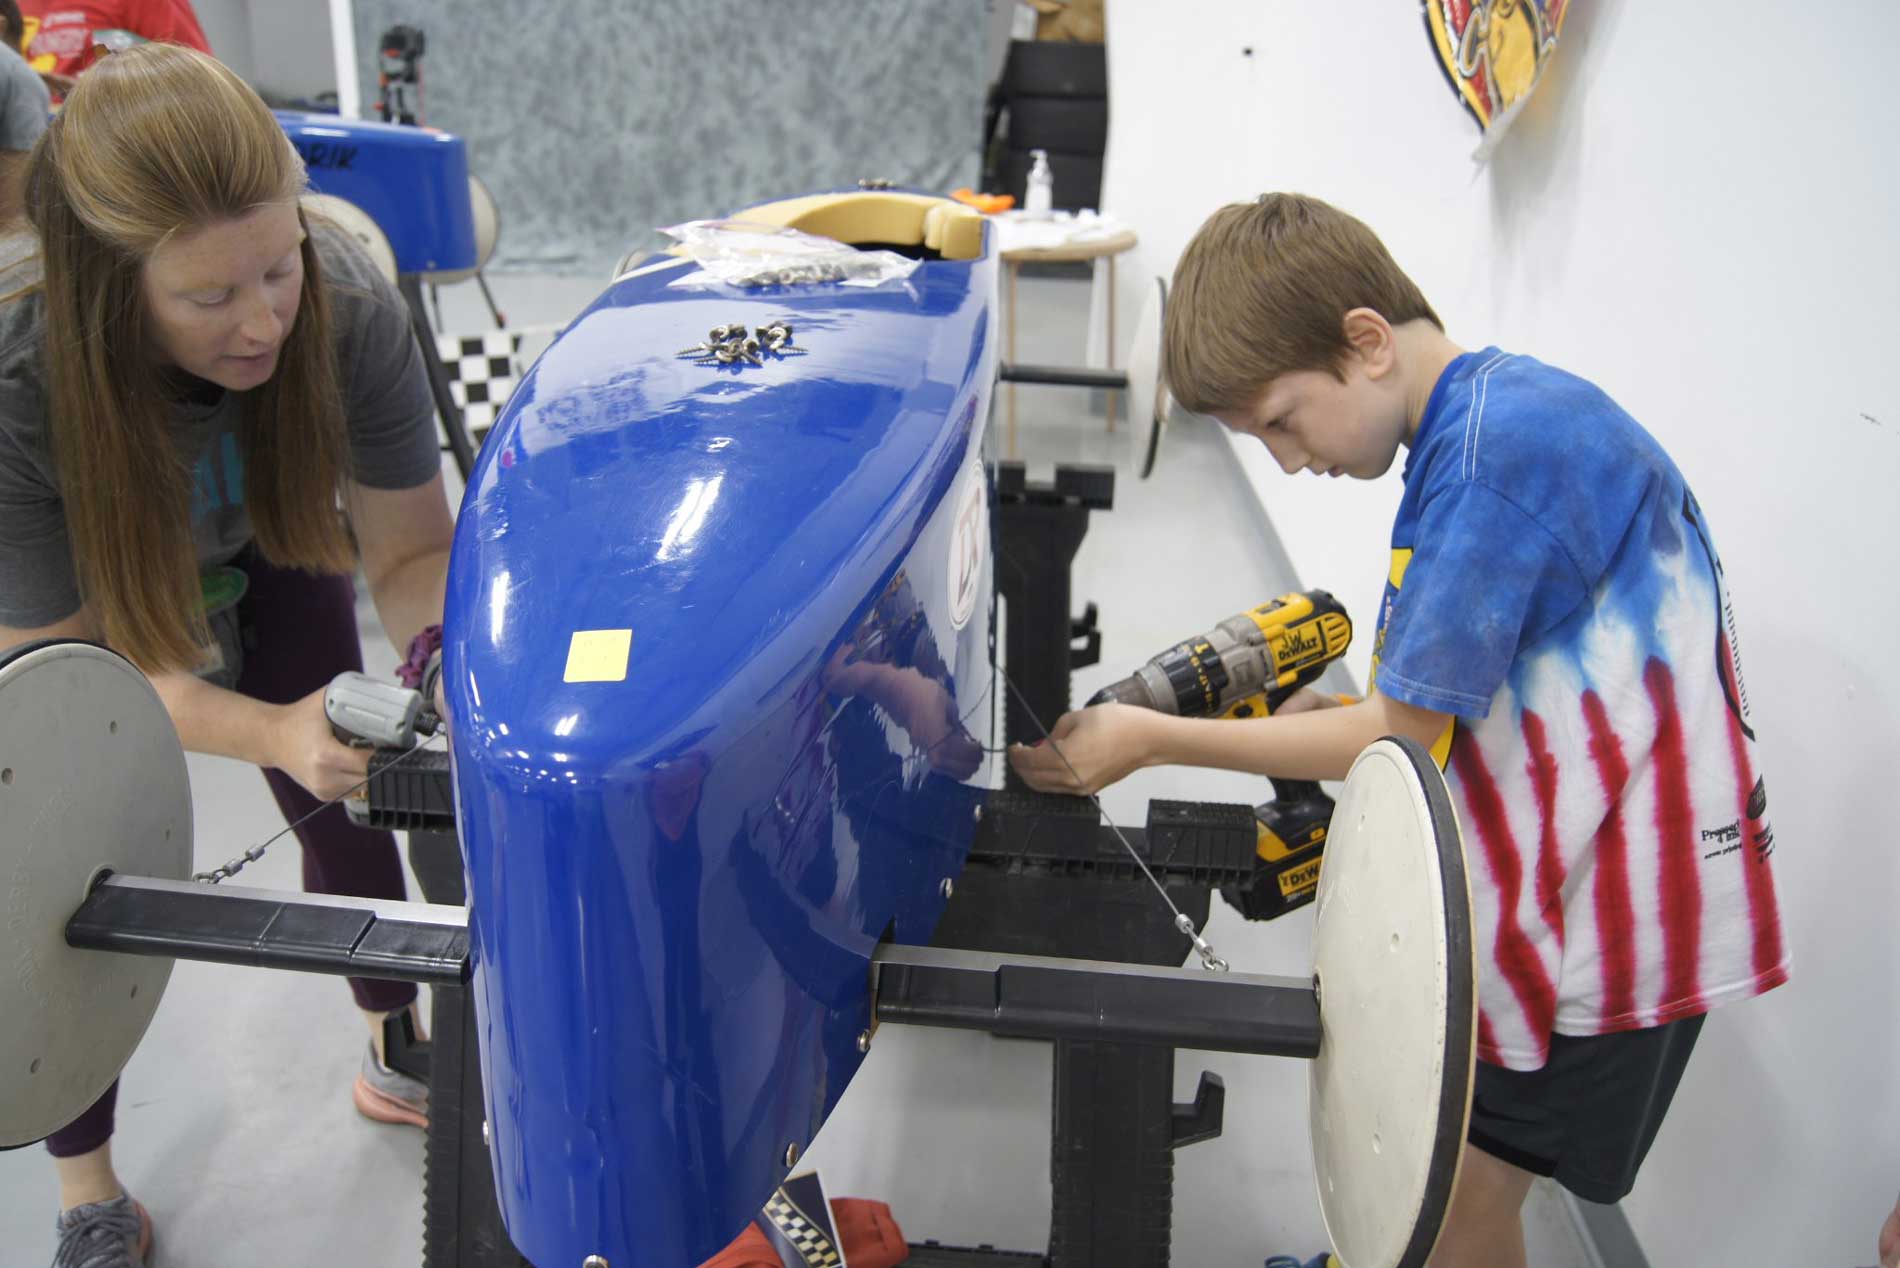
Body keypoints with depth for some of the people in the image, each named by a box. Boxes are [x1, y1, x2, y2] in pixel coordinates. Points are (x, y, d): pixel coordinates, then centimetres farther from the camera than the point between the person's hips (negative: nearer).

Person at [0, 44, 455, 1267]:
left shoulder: (348, 304, -35)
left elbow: (410, 547, -22)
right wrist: (270, 732, -45)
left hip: (262, 549, 2)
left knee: (347, 801, 6)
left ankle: (397, 1056, 33)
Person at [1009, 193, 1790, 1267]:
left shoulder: (1497, 445, -23)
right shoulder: (1481, 420, 7)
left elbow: (1404, 736, -20)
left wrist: (1150, 740, -14)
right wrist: (1340, 718, 0)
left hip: (1615, 900, -9)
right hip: (1538, 870, 9)